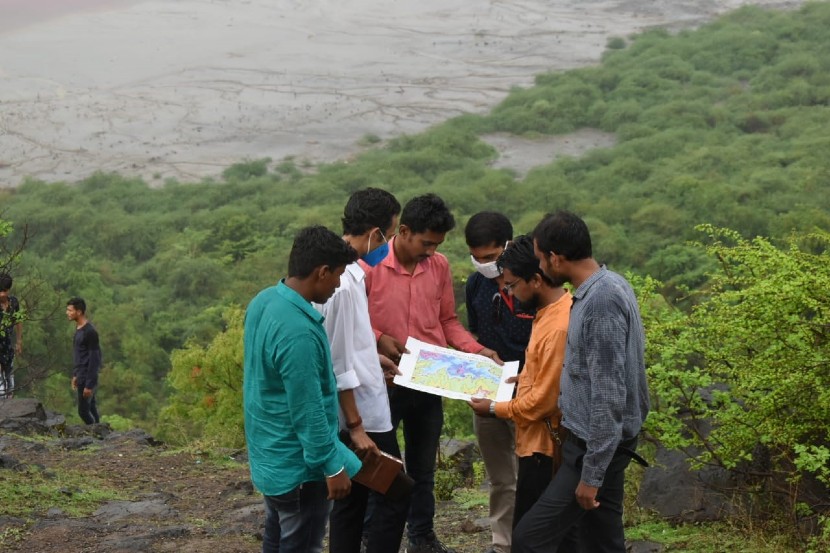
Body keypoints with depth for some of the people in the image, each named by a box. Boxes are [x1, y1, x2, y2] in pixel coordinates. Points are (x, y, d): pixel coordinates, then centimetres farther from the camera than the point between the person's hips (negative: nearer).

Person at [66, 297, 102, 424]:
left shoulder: (90, 332, -20)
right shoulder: (79, 328, 8)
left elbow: (94, 359, -21)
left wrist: (89, 385, -21)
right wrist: (75, 375, 20)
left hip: (87, 378, -9)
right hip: (81, 375, 9)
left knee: (83, 411, -5)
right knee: (91, 408, 14)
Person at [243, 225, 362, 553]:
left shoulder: (263, 301, 0)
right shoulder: (298, 332, -30)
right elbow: (308, 412, -26)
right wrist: (332, 466, -16)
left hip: (269, 454, 9)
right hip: (298, 464, -9)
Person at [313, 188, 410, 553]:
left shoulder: (345, 271, 5)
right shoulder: (342, 283, -24)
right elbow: (338, 366, -23)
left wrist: (375, 358, 23)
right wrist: (356, 426, -19)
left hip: (361, 411, 9)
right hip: (362, 413, -9)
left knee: (350, 501, 15)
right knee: (393, 498, 0)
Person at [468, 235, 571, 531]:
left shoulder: (559, 327, -25)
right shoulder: (553, 310, 6)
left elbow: (543, 401, -21)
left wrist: (494, 408, -9)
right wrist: (523, 379, 11)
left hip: (543, 444, -10)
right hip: (537, 440, 10)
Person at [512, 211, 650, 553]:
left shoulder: (601, 303, -24)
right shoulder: (607, 286, 7)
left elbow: (609, 396, -25)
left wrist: (591, 473, -22)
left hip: (598, 445, -10)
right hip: (596, 439, 10)